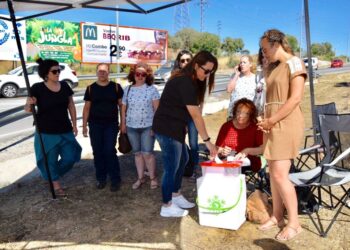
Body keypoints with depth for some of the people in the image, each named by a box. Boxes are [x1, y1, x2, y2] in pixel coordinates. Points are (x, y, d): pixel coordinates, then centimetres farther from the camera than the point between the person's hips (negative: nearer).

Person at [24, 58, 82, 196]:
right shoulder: (37, 88, -12)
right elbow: (27, 109, -9)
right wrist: (29, 104, -32)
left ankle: (53, 175, 36)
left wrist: (74, 124, 8)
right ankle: (56, 185, 30)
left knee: (70, 157, 8)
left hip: (65, 130, 4)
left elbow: (71, 106, 9)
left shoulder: (64, 86, 1)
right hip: (46, 132, -4)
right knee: (50, 160, 8)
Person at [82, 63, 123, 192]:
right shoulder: (91, 88, 5)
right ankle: (101, 178, 21)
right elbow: (87, 107, 7)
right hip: (95, 125, 2)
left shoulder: (116, 87, 1)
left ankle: (115, 179, 6)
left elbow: (121, 105, 3)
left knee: (110, 151, -6)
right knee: (97, 152, 7)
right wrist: (84, 125, 4)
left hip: (111, 124, -2)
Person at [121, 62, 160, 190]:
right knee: (137, 153, 12)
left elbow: (157, 108, -6)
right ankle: (140, 178, 25)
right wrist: (123, 123, 9)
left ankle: (153, 178, 15)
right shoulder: (128, 89, 6)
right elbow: (124, 108, 12)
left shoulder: (151, 89, -5)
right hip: (131, 127, 4)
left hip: (148, 126, -3)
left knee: (147, 153, -3)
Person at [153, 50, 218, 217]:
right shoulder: (185, 83, -21)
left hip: (173, 127, 10)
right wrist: (207, 141, -19)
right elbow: (196, 115, -22)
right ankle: (167, 207, 15)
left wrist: (182, 128, 3)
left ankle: (176, 196, 34)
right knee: (171, 167, -1)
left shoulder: (187, 80, 11)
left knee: (182, 159, 19)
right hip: (167, 128, -10)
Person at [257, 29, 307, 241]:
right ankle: (277, 217, 20)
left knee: (280, 174, -10)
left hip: (286, 124, -8)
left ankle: (294, 223, 4)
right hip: (272, 125, 8)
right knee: (273, 173, 9)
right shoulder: (275, 68, 19)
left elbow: (295, 98, -16)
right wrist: (265, 121, 2)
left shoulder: (294, 63, -6)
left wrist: (272, 120, -14)